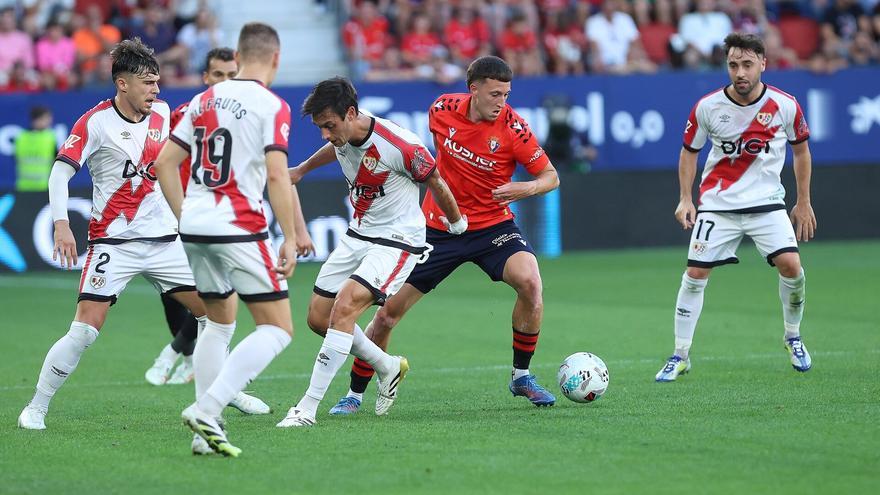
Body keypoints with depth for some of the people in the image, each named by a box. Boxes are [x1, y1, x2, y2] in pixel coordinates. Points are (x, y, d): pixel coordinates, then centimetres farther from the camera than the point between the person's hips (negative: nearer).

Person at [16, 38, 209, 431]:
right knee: (85, 331, -15)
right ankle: (36, 408, -2)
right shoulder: (95, 122, -13)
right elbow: (60, 172, -15)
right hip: (113, 243, -6)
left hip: (163, 238, 6)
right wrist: (61, 224, -27)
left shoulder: (161, 112, 5)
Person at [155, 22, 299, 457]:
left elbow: (165, 163, 13)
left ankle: (205, 430, 14)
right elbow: (277, 176, -15)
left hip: (195, 226, 7)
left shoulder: (204, 100, 12)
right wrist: (290, 239, -12)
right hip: (240, 228, -7)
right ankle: (206, 411, -17)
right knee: (277, 329, -1)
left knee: (220, 322, 22)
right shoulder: (271, 107, -6)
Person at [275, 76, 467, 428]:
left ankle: (308, 407, -21)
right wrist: (301, 170, 37)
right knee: (318, 317, 6)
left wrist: (457, 223, 8)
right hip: (357, 236, 8)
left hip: (397, 241, -8)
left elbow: (436, 184, -9)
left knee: (343, 308, -24)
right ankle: (387, 367, 28)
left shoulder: (400, 146, -27)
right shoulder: (342, 135, -6)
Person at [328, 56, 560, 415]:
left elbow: (551, 176, -10)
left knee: (530, 282, -29)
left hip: (492, 225, -2)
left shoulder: (511, 126, -16)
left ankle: (521, 376, -8)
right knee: (387, 313, -2)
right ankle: (354, 395, 18)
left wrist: (527, 188, -31)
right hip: (438, 228, 2)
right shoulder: (443, 109, -8)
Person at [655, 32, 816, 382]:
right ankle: (680, 356, 7)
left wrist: (803, 202, 10)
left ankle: (793, 337, 11)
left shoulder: (785, 106, -9)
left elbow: (801, 149, 8)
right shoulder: (708, 107, -9)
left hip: (766, 201, 0)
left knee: (790, 265, -16)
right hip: (717, 203, 0)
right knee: (695, 274, -6)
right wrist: (685, 199, -3)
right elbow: (689, 151, 6)